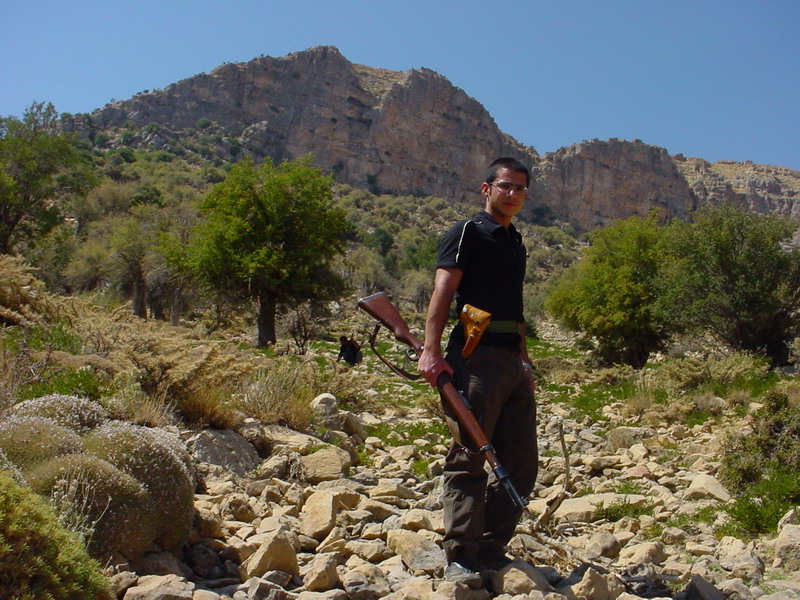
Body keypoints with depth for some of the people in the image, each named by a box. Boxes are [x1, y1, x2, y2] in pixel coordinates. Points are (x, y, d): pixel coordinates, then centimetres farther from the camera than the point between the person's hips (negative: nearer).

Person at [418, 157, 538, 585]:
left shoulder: (516, 244, 24)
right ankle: (460, 558, -2)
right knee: (469, 457, -9)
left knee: (520, 463, 8)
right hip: (476, 354, -8)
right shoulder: (468, 232, 0)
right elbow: (443, 291, -11)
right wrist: (431, 349, -23)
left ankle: (492, 551, 17)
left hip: (512, 361, 9)